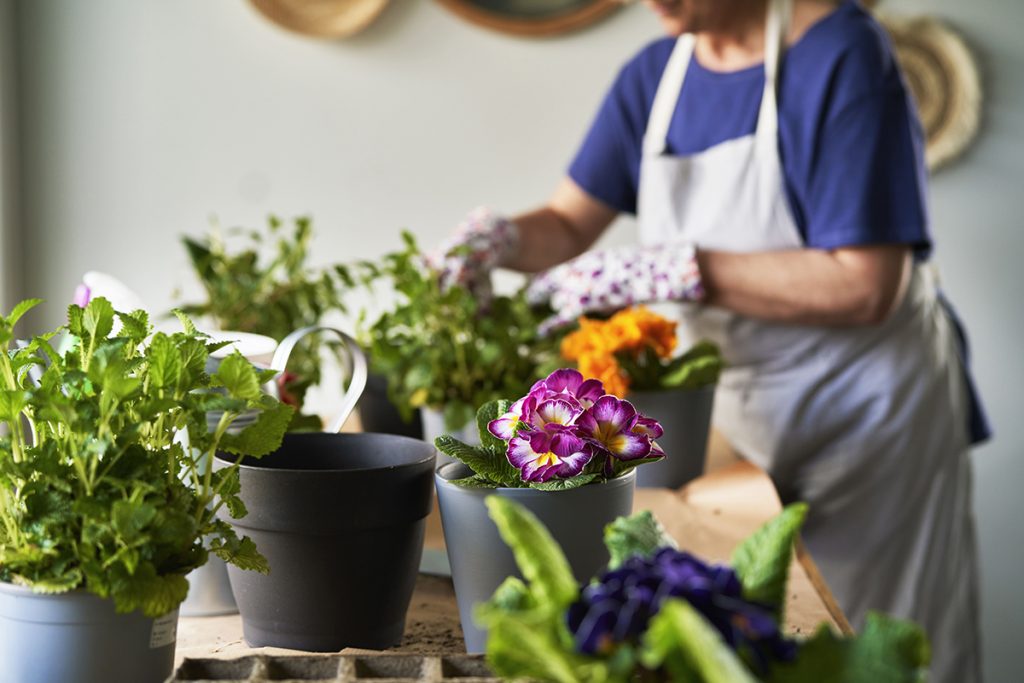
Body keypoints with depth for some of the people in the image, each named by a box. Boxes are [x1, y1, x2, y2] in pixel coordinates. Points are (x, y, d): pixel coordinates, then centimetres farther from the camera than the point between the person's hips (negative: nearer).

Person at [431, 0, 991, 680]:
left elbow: (864, 286, -24)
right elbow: (570, 221, 8)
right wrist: (504, 238, -15)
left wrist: (669, 272, -28)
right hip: (734, 407, 5)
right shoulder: (655, 74, 1)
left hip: (862, 412, -5)